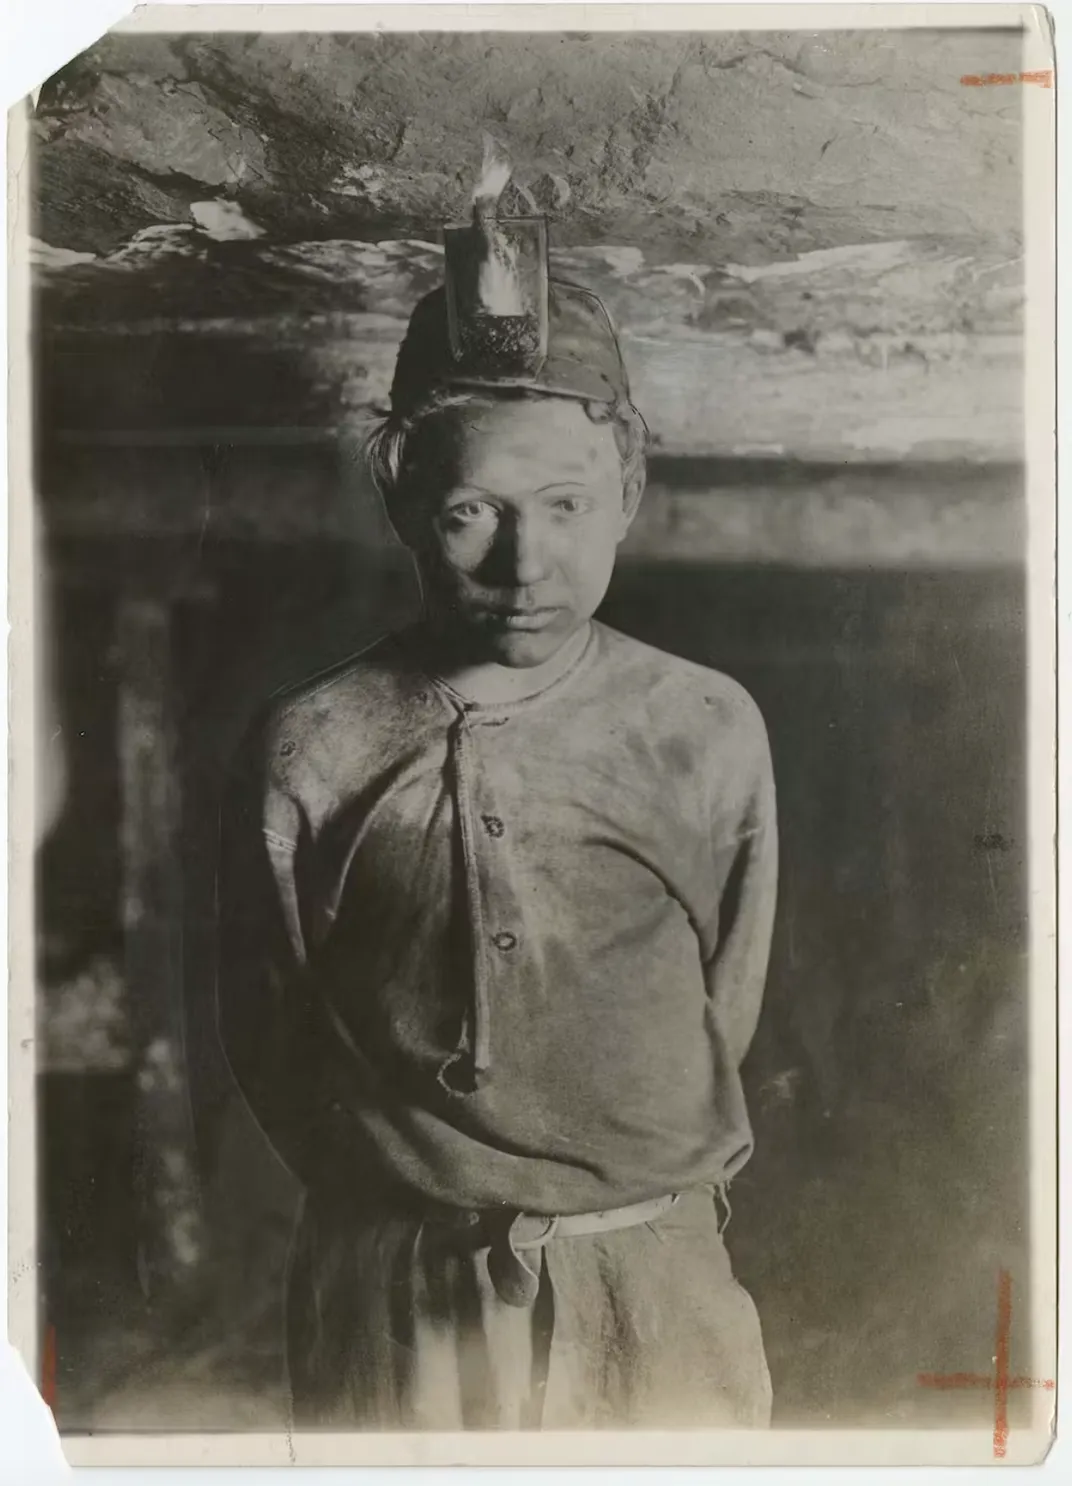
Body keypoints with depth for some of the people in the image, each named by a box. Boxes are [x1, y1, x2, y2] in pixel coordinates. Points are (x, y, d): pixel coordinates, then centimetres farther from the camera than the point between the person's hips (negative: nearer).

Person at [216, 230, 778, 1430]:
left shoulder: (708, 736, -6)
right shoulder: (311, 753, -7)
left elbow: (724, 1019, 5)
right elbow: (268, 1051, 3)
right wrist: (418, 1195, 3)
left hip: (655, 1300, 1)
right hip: (390, 1301, 0)